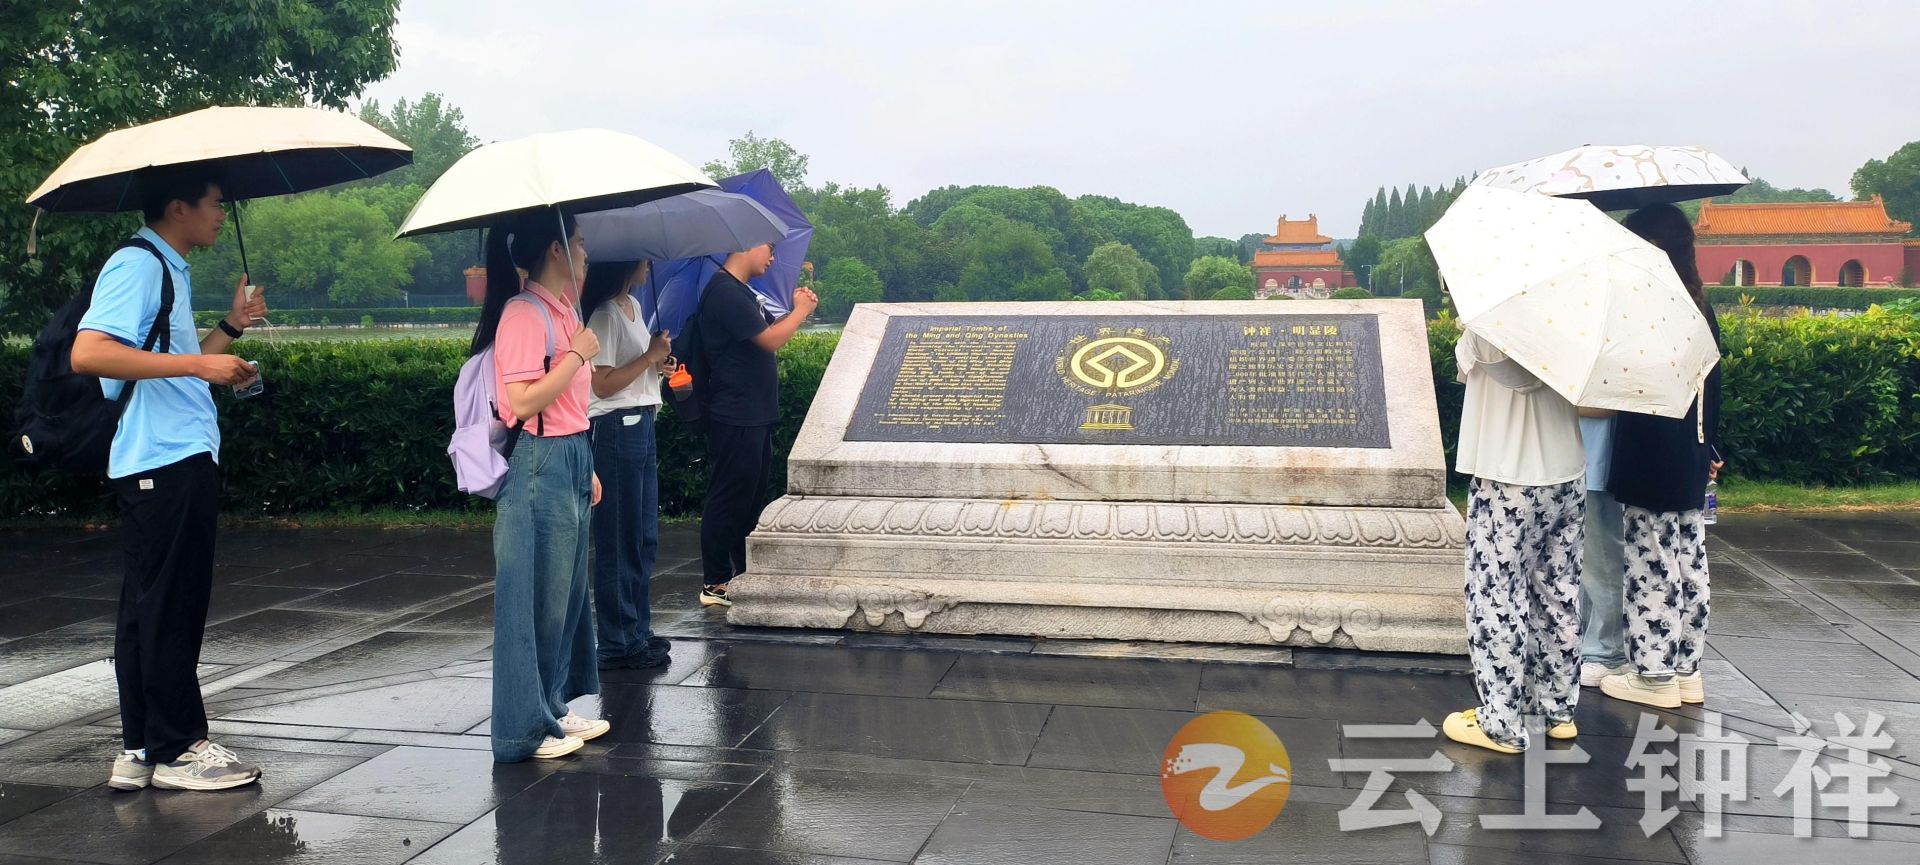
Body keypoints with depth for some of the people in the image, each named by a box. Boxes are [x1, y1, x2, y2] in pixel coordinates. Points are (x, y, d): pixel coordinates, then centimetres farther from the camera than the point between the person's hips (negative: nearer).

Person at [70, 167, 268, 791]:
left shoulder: (168, 270, 21)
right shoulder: (137, 264, -10)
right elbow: (88, 353, -24)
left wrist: (231, 327, 20)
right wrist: (198, 363, -24)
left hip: (180, 460, 11)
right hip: (164, 462, -11)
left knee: (151, 608, 12)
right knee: (168, 608, -4)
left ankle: (141, 751, 19)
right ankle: (177, 749, 5)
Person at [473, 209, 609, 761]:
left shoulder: (562, 310, 15)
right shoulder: (524, 314, -14)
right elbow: (524, 402, -22)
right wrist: (578, 354, -15)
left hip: (571, 460, 10)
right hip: (539, 466, -10)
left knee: (566, 592, 15)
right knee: (538, 596, -3)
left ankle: (553, 709, 26)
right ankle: (525, 727, 7)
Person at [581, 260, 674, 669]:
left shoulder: (634, 306, 14)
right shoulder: (605, 315, -15)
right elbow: (602, 383, -20)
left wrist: (657, 364, 8)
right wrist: (649, 356, -15)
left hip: (641, 426, 10)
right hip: (617, 430, -10)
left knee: (644, 538, 15)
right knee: (620, 540, -3)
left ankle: (637, 631, 25)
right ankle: (618, 643, 4)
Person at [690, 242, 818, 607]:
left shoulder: (742, 291, 16)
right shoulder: (725, 292, -17)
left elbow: (771, 330, 21)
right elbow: (770, 339, -20)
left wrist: (796, 309, 4)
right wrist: (801, 310, -5)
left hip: (756, 415, 11)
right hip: (736, 417, -11)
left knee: (752, 498, 16)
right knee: (729, 499, -4)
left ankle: (746, 574, 26)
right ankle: (715, 584, 3)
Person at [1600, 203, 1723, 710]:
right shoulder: (1701, 311, 9)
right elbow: (1711, 387, 15)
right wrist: (1711, 449, 21)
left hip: (1649, 462, -8)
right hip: (1691, 461, 8)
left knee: (1652, 567, -1)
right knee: (1690, 563, 12)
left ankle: (1655, 674, 6)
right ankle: (1687, 669, 21)